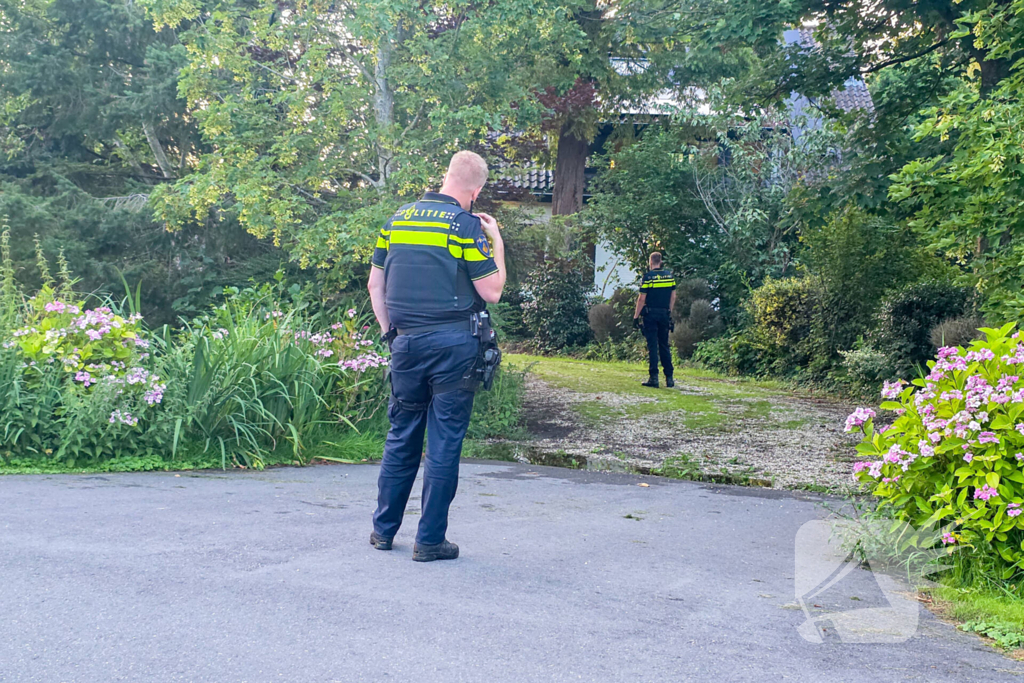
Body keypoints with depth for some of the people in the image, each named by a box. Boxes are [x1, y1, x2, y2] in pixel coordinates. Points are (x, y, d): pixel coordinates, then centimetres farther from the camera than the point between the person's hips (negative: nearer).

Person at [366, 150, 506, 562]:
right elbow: (492, 292, -6)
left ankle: (383, 528, 23)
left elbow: (375, 285, 12)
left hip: (406, 343, 5)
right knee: (444, 443, 2)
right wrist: (496, 242, 5)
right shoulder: (466, 225, -7)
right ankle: (430, 540, 6)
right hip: (452, 344, -5)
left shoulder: (397, 219, 9)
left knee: (401, 436, 16)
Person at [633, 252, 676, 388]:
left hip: (650, 314, -4)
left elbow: (642, 298, -10)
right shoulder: (669, 275, 6)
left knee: (652, 346, -3)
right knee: (664, 346, 11)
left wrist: (636, 316, -4)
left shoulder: (647, 276, -8)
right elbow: (673, 296, 9)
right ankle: (669, 378, 10)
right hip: (664, 314, 4)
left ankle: (653, 378, -7)